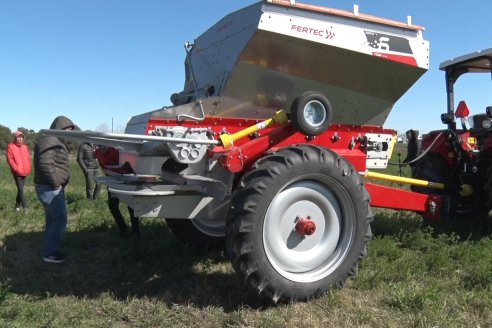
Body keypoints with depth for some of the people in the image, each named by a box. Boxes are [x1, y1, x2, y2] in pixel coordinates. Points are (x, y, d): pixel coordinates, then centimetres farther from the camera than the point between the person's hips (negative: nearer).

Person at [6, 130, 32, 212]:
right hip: (17, 173, -6)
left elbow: (28, 158, 15)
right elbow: (10, 159, -9)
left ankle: (17, 205, 24)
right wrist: (16, 169, -16)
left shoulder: (25, 147, 13)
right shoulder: (10, 147, -4)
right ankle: (25, 207, -9)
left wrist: (28, 169, 3)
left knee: (20, 189, 12)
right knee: (21, 189, -10)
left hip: (24, 172, 6)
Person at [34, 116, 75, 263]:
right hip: (50, 188, -11)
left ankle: (50, 250, 23)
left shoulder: (56, 141, 18)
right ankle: (50, 253, 0)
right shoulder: (50, 141, -17)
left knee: (52, 220, 15)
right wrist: (55, 183, -21)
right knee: (60, 220, -8)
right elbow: (45, 164, -29)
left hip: (51, 187, 11)